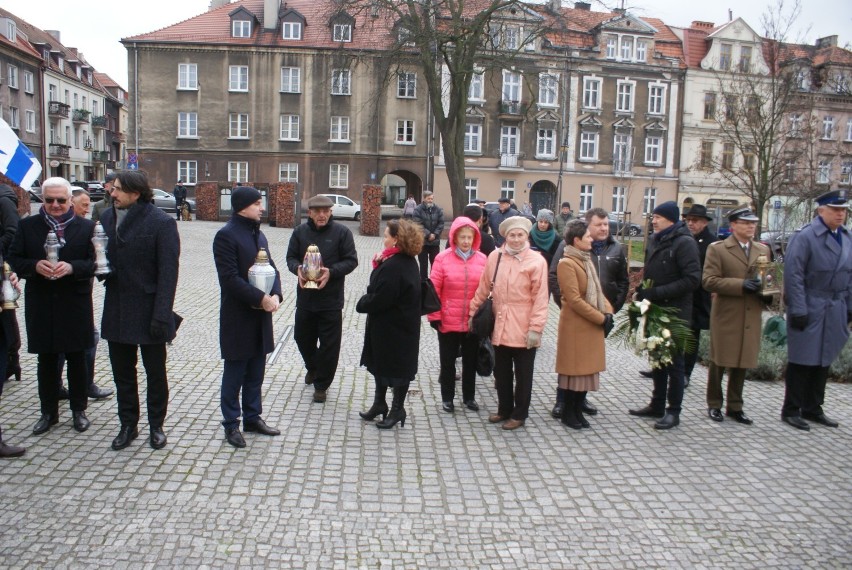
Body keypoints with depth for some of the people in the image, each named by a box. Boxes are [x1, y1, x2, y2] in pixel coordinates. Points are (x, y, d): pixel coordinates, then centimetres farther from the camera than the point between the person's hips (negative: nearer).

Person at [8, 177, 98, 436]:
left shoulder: (87, 227, -2)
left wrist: (71, 267, -23)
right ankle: (48, 412, 25)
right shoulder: (27, 226, 4)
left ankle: (78, 410, 24)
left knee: (76, 360, 10)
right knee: (46, 361, 12)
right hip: (40, 305, 2)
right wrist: (35, 266, -17)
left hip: (75, 305, -2)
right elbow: (14, 259, 3)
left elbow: (95, 263, -5)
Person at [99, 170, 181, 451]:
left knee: (155, 373, 9)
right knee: (122, 372, 15)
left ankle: (156, 426, 25)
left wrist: (161, 314, -20)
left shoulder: (161, 223, -14)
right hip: (117, 310, 6)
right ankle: (128, 425, 30)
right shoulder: (107, 217, 4)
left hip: (148, 310, -5)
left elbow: (168, 272, -16)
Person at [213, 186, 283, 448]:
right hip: (237, 317, -7)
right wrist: (261, 298, -20)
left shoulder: (258, 234, 13)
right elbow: (230, 278, -19)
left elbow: (271, 267, 12)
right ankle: (231, 424, 16)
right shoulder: (226, 235, -12)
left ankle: (253, 417, 28)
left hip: (261, 315, 7)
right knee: (235, 373, 4)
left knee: (256, 373, 15)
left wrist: (276, 295, -6)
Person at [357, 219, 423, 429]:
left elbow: (378, 299, -26)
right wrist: (379, 265, -5)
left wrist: (362, 304, -7)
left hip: (391, 328, -10)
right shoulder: (408, 262, 6)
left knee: (394, 367, 5)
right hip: (403, 324, 10)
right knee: (381, 363, 20)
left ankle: (397, 409, 20)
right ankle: (379, 404, 33)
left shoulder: (392, 267, -26)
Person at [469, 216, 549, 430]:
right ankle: (504, 409, 33)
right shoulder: (494, 256, 3)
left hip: (523, 329, -4)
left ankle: (519, 414, 24)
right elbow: (483, 289, 10)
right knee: (501, 372, 16)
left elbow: (540, 298, -10)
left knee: (522, 374, 10)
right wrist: (472, 312, 11)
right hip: (499, 326, 4)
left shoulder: (536, 261, -8)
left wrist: (536, 327, -14)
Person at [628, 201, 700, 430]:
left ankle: (674, 411, 13)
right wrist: (643, 292, 1)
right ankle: (657, 405, 27)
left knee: (674, 362, 3)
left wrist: (656, 293, -22)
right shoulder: (655, 240, 10)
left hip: (675, 311, -7)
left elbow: (692, 279, -20)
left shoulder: (684, 242, -13)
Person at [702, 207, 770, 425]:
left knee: (742, 363, 10)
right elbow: (709, 281, -12)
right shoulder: (717, 249, -4)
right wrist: (740, 285, -20)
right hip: (726, 315, -4)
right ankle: (714, 405, 21)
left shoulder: (763, 249, 12)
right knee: (719, 362, 6)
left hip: (752, 316, 4)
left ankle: (735, 406, 23)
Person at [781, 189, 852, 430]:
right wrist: (798, 310, -17)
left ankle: (813, 409, 25)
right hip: (810, 310, -7)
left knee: (824, 361, 13)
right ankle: (791, 410, 11)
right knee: (802, 361, -1)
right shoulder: (805, 237, -11)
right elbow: (793, 275, -14)